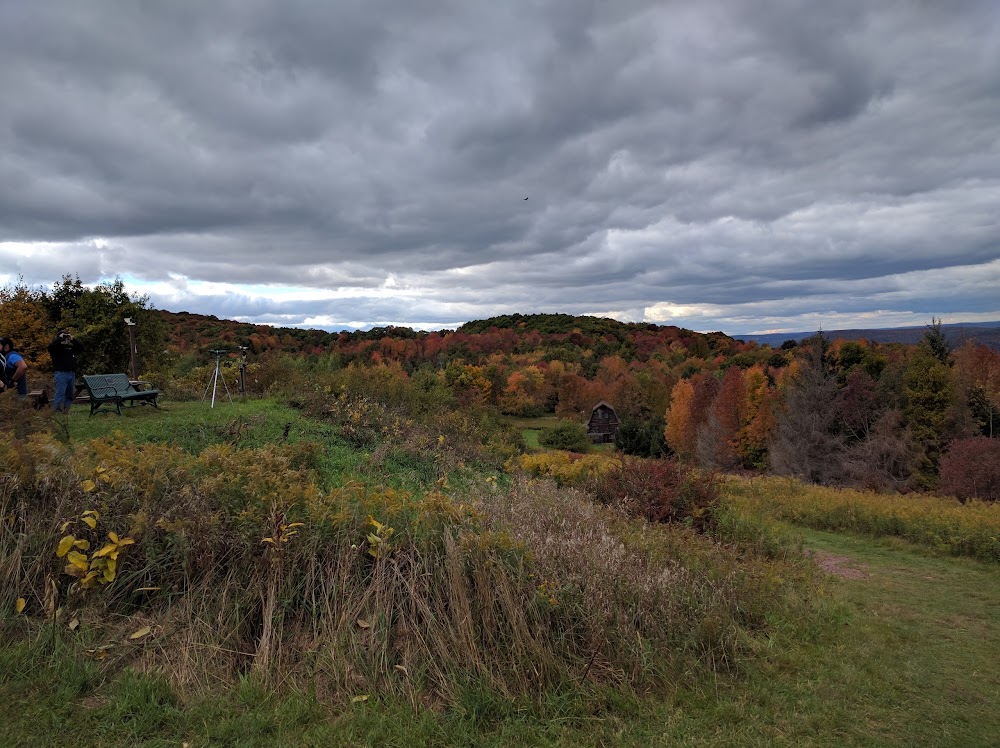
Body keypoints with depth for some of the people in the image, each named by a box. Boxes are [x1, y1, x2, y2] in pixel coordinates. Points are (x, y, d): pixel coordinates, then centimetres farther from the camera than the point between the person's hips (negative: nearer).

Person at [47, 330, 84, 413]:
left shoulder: (71, 347, 19)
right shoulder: (56, 347, 2)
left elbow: (81, 348, 11)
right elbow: (50, 347, -19)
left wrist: (73, 339, 4)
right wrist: (60, 338, -12)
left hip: (72, 373, 6)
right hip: (61, 373, -6)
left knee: (70, 394, 8)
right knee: (60, 393, -10)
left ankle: (66, 410, 13)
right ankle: (56, 411, -9)